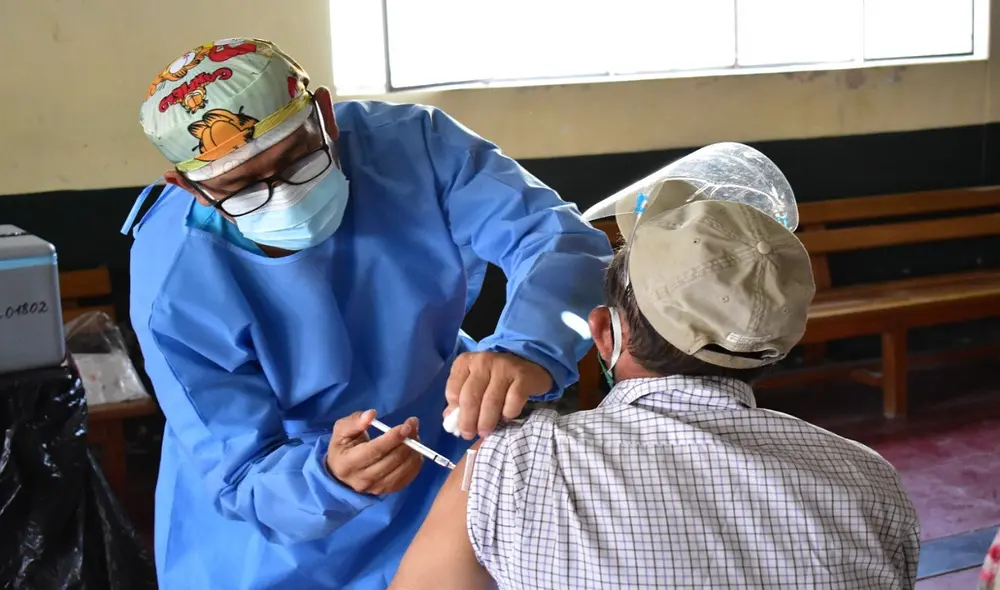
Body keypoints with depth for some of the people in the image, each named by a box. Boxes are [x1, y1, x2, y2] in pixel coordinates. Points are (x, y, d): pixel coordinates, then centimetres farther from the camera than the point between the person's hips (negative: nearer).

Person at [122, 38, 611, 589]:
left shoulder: (413, 143, -22)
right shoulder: (174, 287, -26)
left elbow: (560, 236, -29)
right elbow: (242, 482, -22)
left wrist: (529, 353, -48)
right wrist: (331, 478, -43)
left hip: (441, 460, 2)